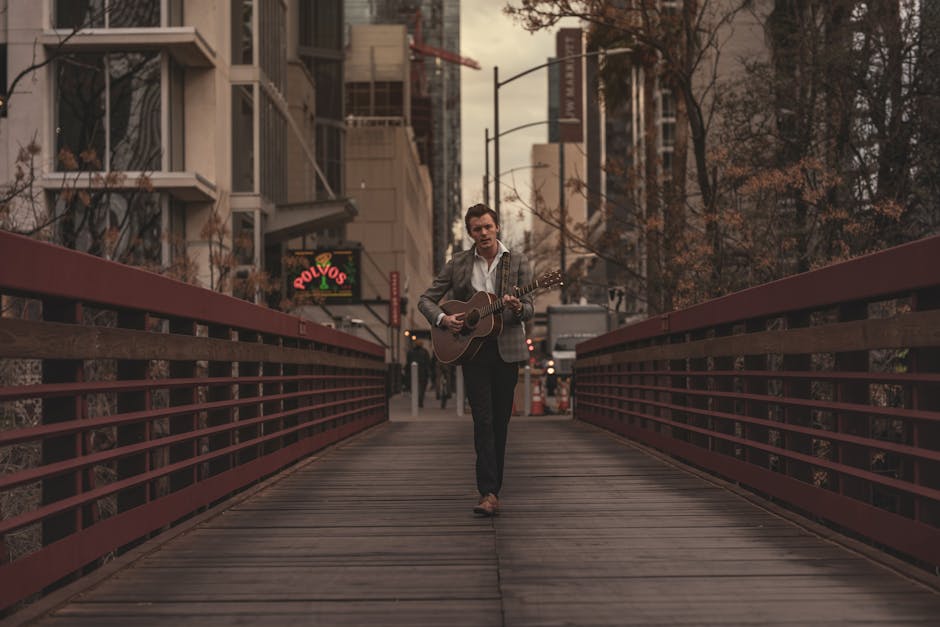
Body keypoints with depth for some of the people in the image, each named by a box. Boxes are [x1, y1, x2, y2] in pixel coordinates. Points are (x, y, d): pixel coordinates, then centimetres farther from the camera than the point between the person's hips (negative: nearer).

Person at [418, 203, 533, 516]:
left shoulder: (518, 262, 5)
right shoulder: (458, 263, 6)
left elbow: (529, 309, 0)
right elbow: (426, 299, 9)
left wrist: (517, 308, -23)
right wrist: (443, 319, -10)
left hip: (506, 349, 1)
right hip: (471, 349, -1)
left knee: (500, 422, 6)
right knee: (483, 420, -11)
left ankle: (492, 488, 18)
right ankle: (489, 494, -16)